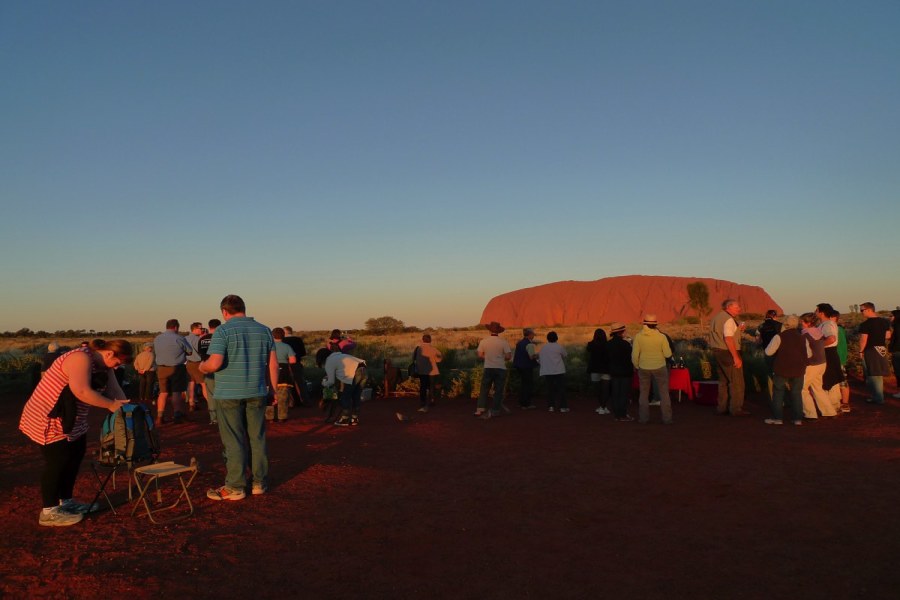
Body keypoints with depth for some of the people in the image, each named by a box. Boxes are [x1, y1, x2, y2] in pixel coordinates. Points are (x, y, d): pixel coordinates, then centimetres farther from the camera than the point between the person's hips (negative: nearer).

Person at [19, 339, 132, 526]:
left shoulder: (103, 365, 4)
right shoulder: (81, 358, -25)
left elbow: (115, 390, 5)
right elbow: (82, 392, -34)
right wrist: (110, 404, -26)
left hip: (71, 420, 10)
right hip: (50, 419, -10)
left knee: (74, 457, 14)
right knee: (56, 462, -5)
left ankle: (66, 501, 28)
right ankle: (49, 512, 5)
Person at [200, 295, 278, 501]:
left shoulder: (223, 330, -8)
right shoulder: (264, 330, 7)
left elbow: (215, 363, -18)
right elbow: (273, 364, 6)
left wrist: (202, 366, 4)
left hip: (229, 394, -4)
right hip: (257, 393, 4)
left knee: (234, 442, 2)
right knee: (258, 438, 12)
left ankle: (235, 487, 8)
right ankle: (260, 483, 20)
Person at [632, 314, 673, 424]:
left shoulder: (638, 336, -11)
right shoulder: (661, 337, -13)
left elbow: (635, 355, -8)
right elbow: (668, 354, -9)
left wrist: (636, 366, 8)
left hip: (644, 368, 1)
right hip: (659, 367, -1)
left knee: (644, 393, 14)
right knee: (664, 393, 11)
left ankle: (644, 418, 16)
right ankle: (667, 418, 11)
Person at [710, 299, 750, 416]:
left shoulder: (716, 318, 13)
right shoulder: (728, 320, -15)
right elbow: (728, 339, -23)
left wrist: (736, 331, 17)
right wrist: (736, 357, -23)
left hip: (717, 351, 9)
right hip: (728, 353, -9)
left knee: (724, 381, 15)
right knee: (737, 382, -1)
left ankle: (722, 408, 19)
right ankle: (736, 409, 1)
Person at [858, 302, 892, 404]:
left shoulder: (865, 324, -17)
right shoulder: (884, 321, 5)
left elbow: (863, 339, -18)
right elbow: (888, 336, 10)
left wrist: (861, 351, -8)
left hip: (870, 350, -7)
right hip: (882, 349, 7)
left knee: (874, 375, 0)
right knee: (879, 374, 17)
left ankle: (878, 398, 3)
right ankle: (877, 395, 26)